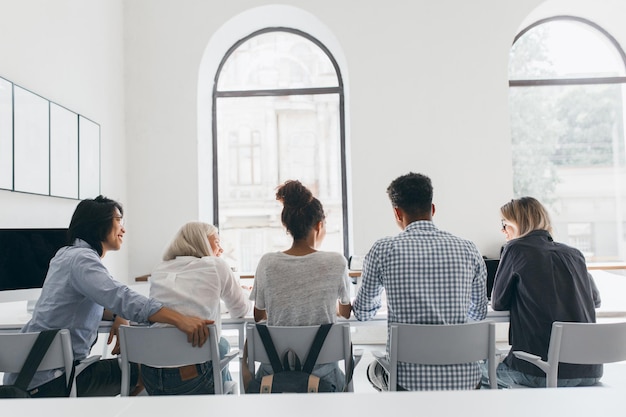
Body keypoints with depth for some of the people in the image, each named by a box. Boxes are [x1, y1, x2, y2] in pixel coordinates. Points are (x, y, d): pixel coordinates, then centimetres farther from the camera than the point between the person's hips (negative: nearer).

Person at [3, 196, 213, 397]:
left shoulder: (67, 253, 9)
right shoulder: (82, 258, -20)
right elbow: (122, 297, -37)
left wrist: (117, 316, -6)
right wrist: (180, 319, -48)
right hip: (48, 379, -9)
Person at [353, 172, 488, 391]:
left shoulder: (383, 250, -9)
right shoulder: (469, 250, -3)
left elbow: (363, 312, 5)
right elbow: (479, 313, 13)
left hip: (408, 379, -2)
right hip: (463, 379, 3)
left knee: (374, 369, 30)